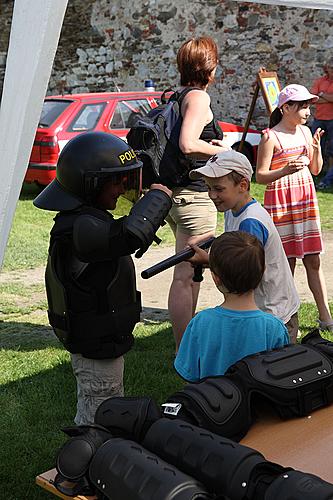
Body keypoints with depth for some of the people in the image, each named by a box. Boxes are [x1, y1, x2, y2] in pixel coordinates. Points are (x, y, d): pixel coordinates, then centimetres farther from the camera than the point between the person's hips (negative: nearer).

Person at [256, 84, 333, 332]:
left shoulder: (305, 132, 9)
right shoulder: (271, 137, -10)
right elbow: (260, 176, -11)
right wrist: (285, 170, -26)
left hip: (307, 200, 6)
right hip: (280, 202, -6)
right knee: (286, 263, -1)